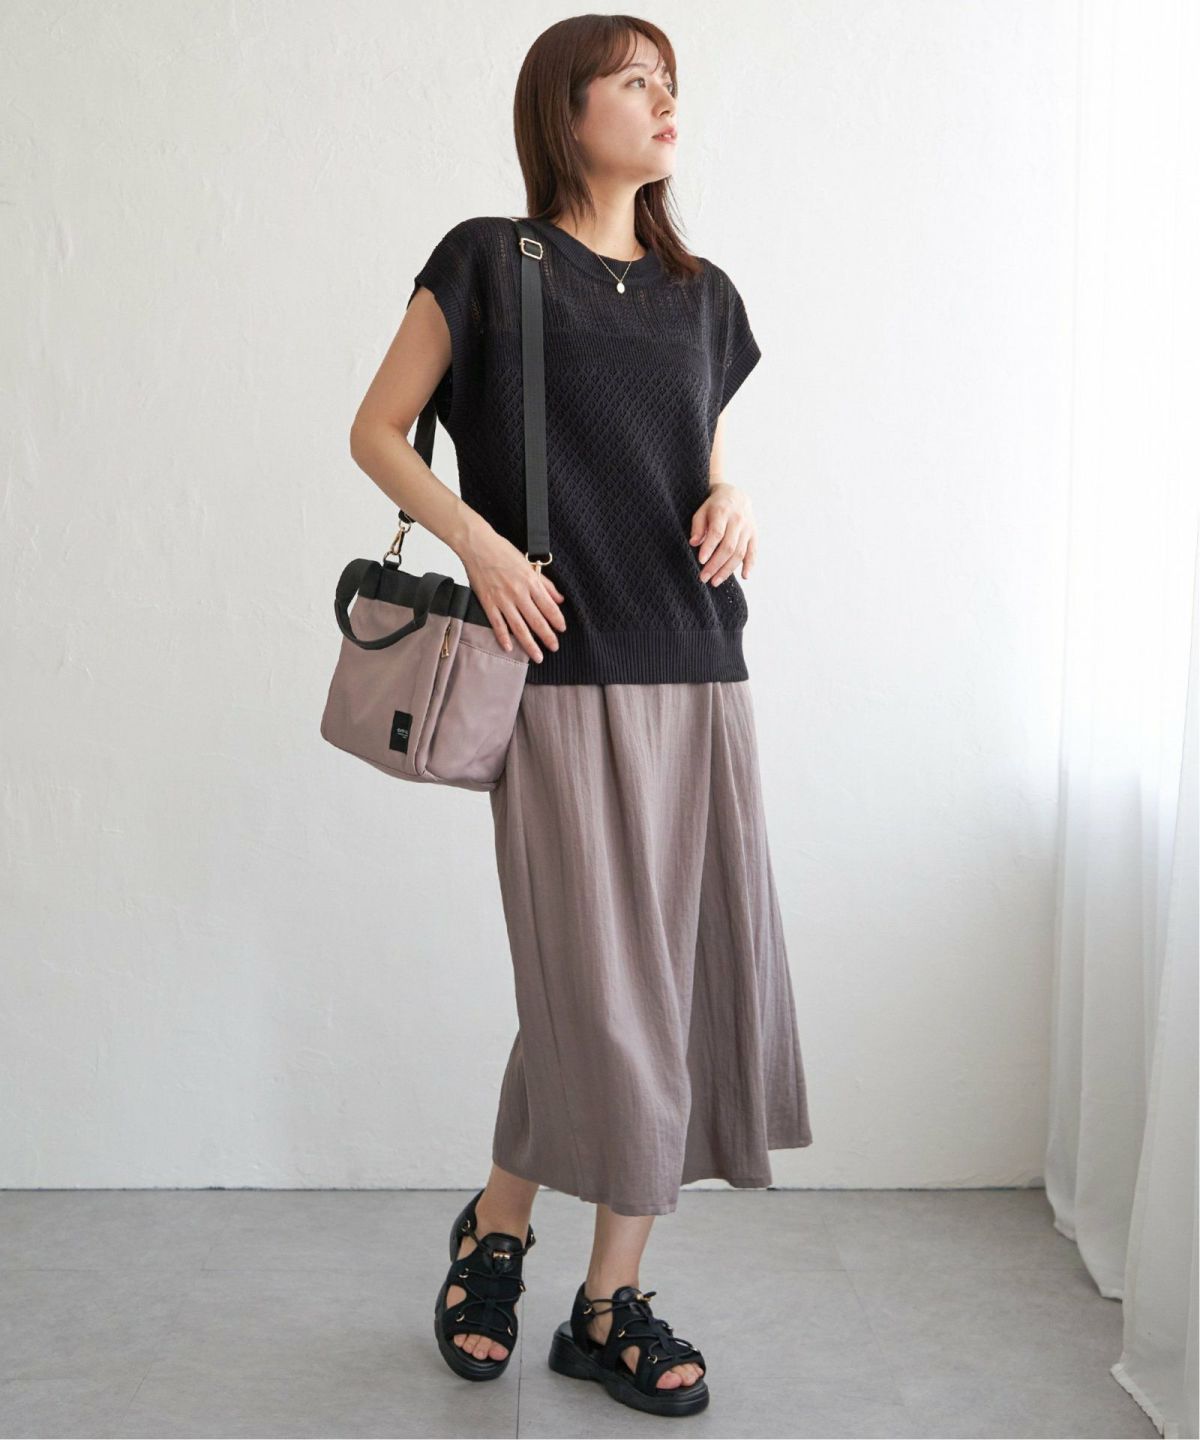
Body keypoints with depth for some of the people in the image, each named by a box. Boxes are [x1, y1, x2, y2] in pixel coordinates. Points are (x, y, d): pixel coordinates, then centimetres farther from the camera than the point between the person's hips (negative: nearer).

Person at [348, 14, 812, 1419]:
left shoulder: (704, 296, 16)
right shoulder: (489, 263, 2)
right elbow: (376, 431, 3)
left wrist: (735, 502, 2)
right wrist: (480, 542, -12)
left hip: (700, 673, 6)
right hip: (566, 673, -5)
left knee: (700, 976, 3)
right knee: (596, 987, -4)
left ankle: (612, 1299, 18)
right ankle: (493, 1232, 25)